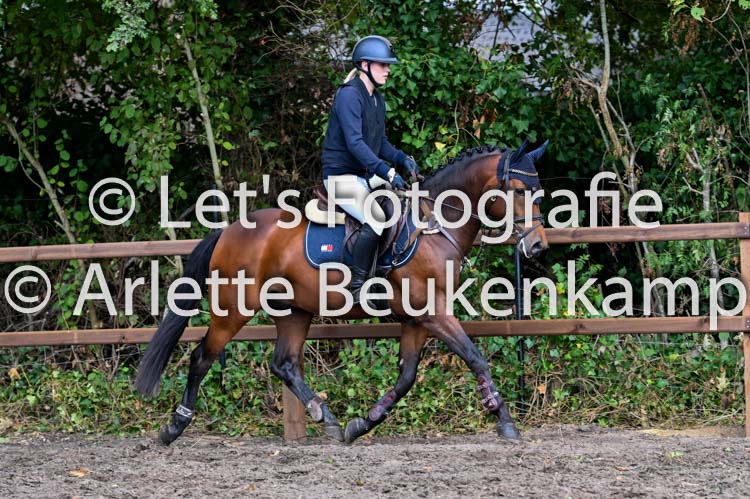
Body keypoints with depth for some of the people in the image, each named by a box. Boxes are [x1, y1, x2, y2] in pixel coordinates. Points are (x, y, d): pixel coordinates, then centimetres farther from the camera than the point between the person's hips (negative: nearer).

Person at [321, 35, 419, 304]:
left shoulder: (377, 100, 14)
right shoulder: (349, 95, -15)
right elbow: (354, 142, -24)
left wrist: (402, 158, -1)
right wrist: (387, 173, -30)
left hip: (367, 176, 10)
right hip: (342, 177, -10)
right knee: (377, 219, -30)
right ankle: (357, 288, -23)